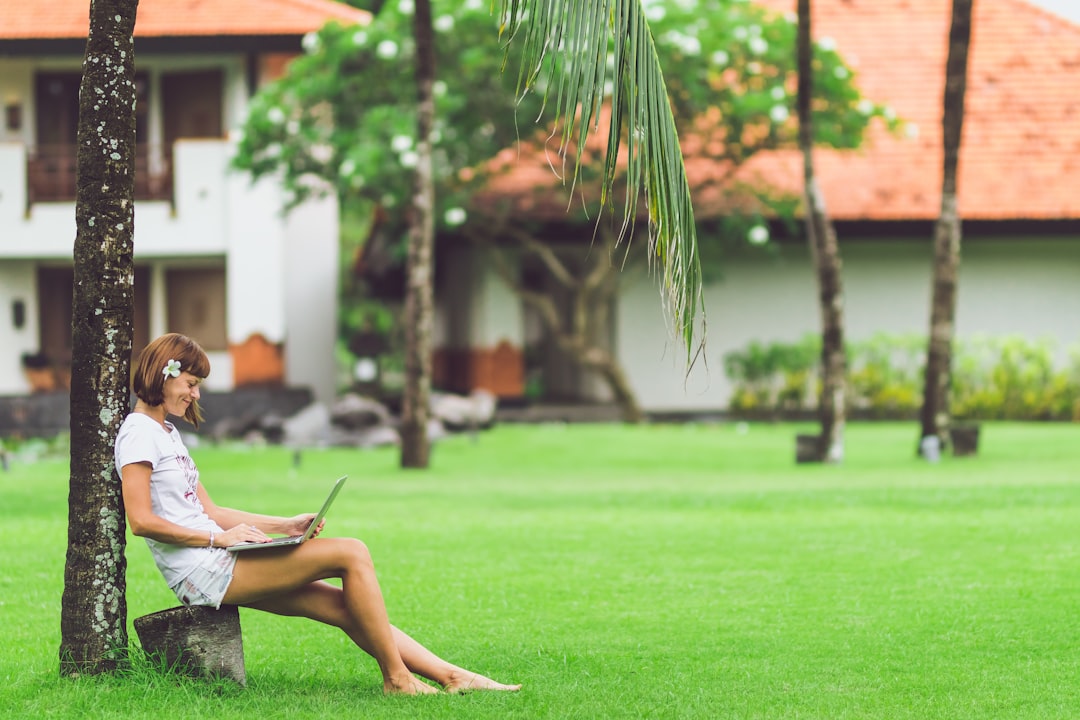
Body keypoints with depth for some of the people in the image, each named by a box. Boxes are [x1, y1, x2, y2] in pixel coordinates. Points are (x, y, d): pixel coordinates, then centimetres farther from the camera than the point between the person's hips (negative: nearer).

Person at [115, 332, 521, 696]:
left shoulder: (166, 433, 22)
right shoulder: (138, 434, -8)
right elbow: (141, 520, -18)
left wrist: (286, 526, 12)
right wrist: (218, 538, -18)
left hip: (216, 566, 9)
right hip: (202, 572, -9)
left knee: (343, 607, 1)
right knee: (351, 554, -12)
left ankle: (453, 677, 1)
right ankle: (396, 678, -6)